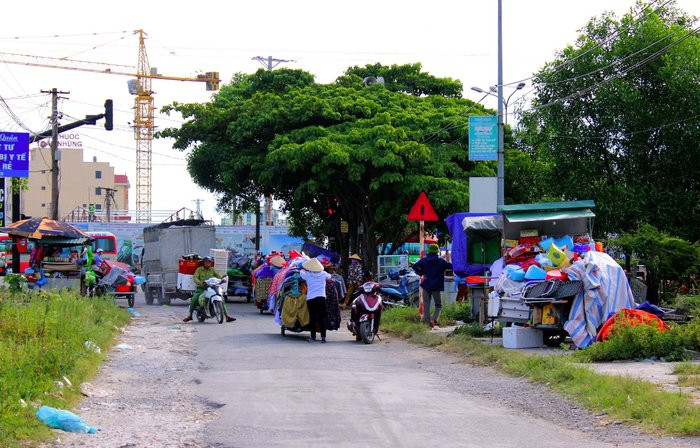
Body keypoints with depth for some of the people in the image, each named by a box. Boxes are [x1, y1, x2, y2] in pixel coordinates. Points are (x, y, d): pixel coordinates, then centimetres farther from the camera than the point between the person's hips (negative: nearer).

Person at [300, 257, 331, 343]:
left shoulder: (307, 275, 1)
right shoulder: (323, 274, 5)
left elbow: (301, 272, 22)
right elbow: (329, 276, 25)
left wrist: (303, 270, 42)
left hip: (310, 299, -1)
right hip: (321, 297, 1)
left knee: (312, 318, 5)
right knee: (322, 317, 1)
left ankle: (313, 337, 6)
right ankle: (323, 336, -5)